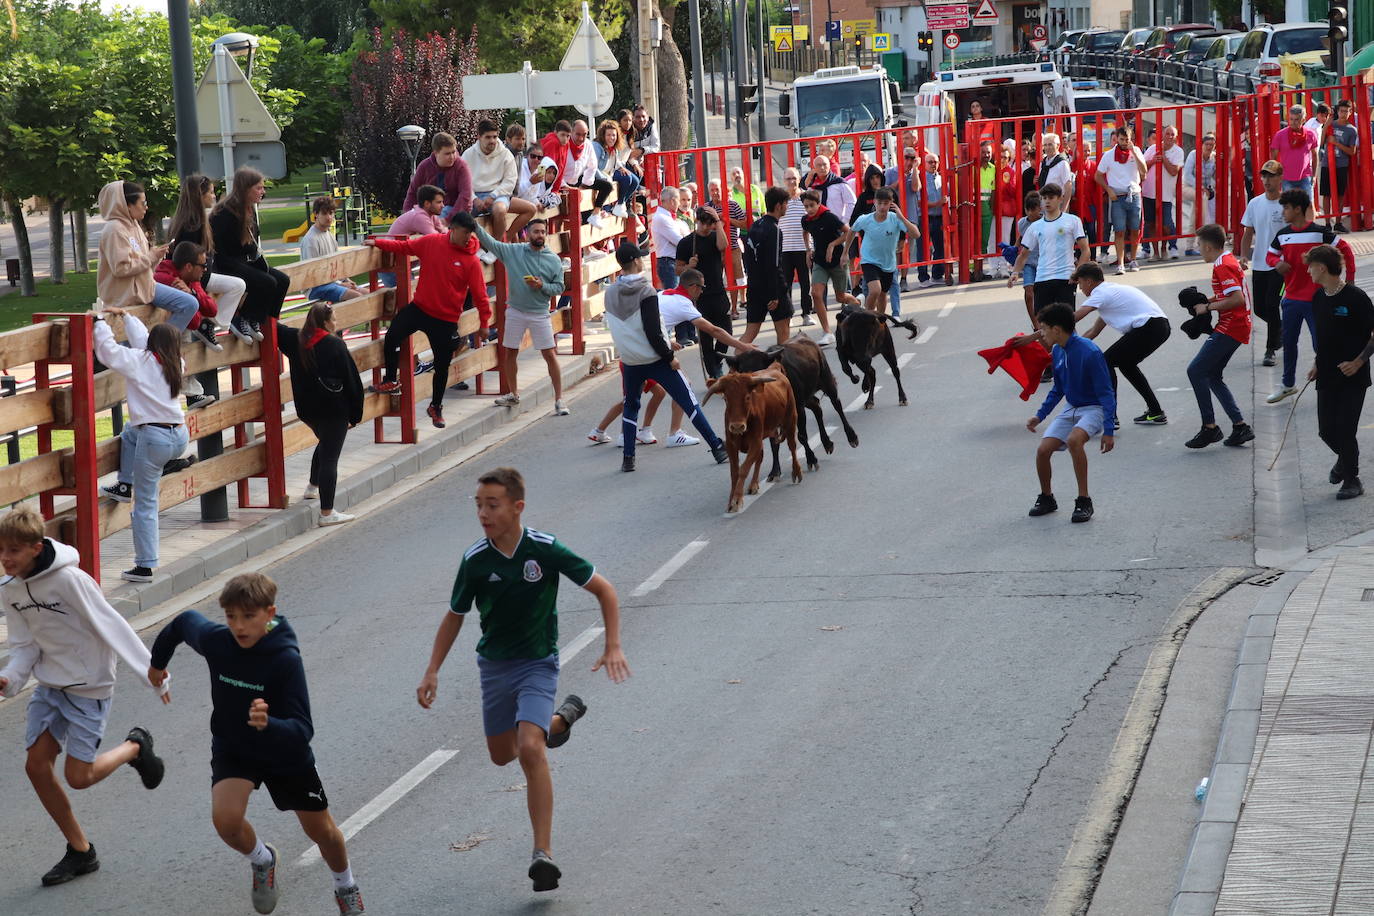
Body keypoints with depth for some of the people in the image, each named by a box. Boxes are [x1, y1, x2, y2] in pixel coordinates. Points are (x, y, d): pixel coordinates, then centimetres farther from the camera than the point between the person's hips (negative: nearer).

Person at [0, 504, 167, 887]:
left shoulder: (69, 579, -24)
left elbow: (112, 626, -22)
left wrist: (152, 672, -20)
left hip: (88, 687, -7)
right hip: (50, 685, 7)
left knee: (78, 776, -6)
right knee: (37, 767, 0)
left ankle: (135, 747, 25)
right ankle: (80, 852, 16)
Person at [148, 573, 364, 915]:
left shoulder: (286, 659, -32)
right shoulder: (215, 641, -22)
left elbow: (302, 730, -35)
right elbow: (184, 621, 2)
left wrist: (268, 725, -56)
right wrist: (158, 662, 18)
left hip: (286, 754, -2)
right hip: (232, 748, 2)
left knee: (322, 831, 12)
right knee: (226, 819, -23)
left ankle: (345, 885, 46)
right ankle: (262, 860, 12)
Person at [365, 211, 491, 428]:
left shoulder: (471, 261, -11)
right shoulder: (431, 242, -5)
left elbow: (479, 294, -7)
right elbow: (405, 246, 9)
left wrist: (484, 323, -7)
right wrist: (378, 243, 5)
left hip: (446, 320, -2)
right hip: (419, 308, 2)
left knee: (442, 365, 8)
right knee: (392, 337, -15)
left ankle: (436, 406, 30)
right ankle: (391, 381, 9)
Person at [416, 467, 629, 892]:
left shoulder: (545, 550, -18)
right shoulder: (475, 560, -11)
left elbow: (603, 589, -8)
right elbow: (454, 616, 5)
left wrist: (613, 646, -17)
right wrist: (432, 672, -2)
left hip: (537, 663, -4)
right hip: (493, 665, 4)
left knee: (530, 749, -24)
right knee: (502, 755, 16)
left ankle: (543, 853, -20)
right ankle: (562, 718, 46)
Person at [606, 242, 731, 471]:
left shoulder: (610, 293, 2)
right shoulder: (646, 291, -16)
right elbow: (652, 331, -21)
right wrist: (669, 356, -8)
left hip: (631, 361, 5)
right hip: (655, 359, -5)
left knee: (630, 405, 22)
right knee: (688, 402, 2)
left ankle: (628, 458, 14)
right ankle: (717, 448, 3)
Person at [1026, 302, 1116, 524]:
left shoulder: (1089, 352, -21)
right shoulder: (1058, 352, 2)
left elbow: (1106, 393, -19)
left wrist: (1109, 430, -23)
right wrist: (1040, 415, 12)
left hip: (1094, 409, -7)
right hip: (1071, 409, 7)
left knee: (1074, 440, -35)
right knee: (1043, 450, -11)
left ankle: (1084, 502, -25)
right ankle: (1046, 499, 14)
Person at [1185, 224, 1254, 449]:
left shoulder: (1223, 266, -16)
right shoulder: (1229, 260, 16)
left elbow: (1237, 298, -25)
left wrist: (1208, 307, -17)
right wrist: (1207, 301, 13)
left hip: (1230, 328, -11)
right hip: (1235, 327, 11)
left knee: (1196, 370, -11)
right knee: (1212, 376, 14)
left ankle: (1209, 427, -9)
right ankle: (1240, 426, 12)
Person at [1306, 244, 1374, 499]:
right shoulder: (1318, 298, 6)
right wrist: (1318, 364, 10)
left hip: (1353, 377, -6)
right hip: (1327, 377, 6)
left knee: (1345, 430, -7)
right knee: (1326, 430, 8)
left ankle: (1352, 480, 10)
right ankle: (1345, 458, 37)